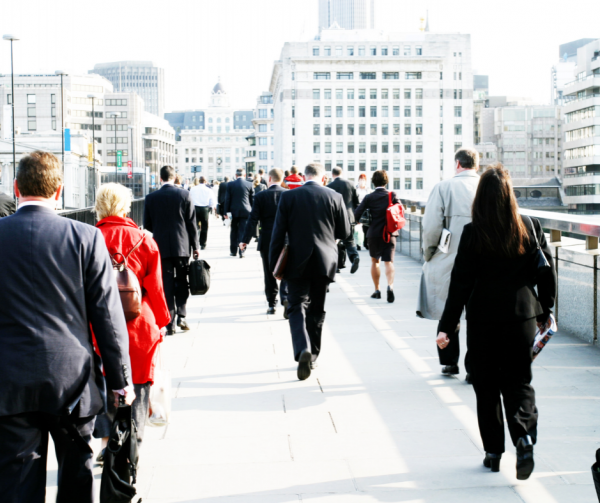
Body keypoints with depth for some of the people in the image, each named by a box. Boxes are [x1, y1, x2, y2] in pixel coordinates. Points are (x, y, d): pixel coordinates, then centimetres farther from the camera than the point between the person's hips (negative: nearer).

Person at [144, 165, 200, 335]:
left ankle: (170, 323, -1)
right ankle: (181, 316, 6)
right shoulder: (184, 195, -4)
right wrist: (195, 246, 4)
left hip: (161, 247, 0)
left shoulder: (151, 198, -3)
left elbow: (147, 224, 4)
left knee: (166, 285, 3)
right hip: (182, 246, 0)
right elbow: (191, 223, -3)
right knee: (181, 283, 13)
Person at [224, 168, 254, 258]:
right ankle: (241, 252, -5)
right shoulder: (249, 184, -2)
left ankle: (233, 251, 17)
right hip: (245, 211, 0)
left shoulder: (230, 184, -4)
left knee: (234, 231, 12)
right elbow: (252, 199, 3)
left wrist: (226, 211, 3)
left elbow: (227, 199, -2)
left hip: (234, 211, 1)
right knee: (243, 231, 1)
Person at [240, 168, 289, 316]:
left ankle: (272, 305, 15)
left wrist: (245, 240, -5)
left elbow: (253, 220, -9)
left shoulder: (260, 197, -7)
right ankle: (286, 298, -18)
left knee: (269, 274, 10)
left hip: (267, 241, -1)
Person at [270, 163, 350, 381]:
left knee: (297, 307, 1)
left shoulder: (288, 197, -4)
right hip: (324, 262, 2)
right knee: (317, 310, 14)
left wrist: (274, 264, 2)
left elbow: (278, 232, -4)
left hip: (298, 262, -2)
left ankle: (303, 349, -23)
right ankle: (312, 356, 21)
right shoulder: (334, 197, -2)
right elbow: (344, 232, 4)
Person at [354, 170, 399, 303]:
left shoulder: (369, 198, -6)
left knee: (375, 261, 18)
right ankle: (390, 285, -29)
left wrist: (360, 220, 14)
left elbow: (356, 214, -8)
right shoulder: (392, 195, -4)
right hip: (389, 234, 0)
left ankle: (377, 290, 20)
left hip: (374, 234, 0)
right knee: (389, 262, -3)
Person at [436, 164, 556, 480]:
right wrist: (544, 312, 16)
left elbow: (460, 283, -10)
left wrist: (447, 326, -7)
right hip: (521, 317, 2)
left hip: (483, 320, -1)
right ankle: (524, 436, -14)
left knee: (486, 386, 11)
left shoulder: (473, 233, -9)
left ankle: (493, 452, 15)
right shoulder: (530, 227, -3)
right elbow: (546, 271, 3)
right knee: (519, 382, 10)